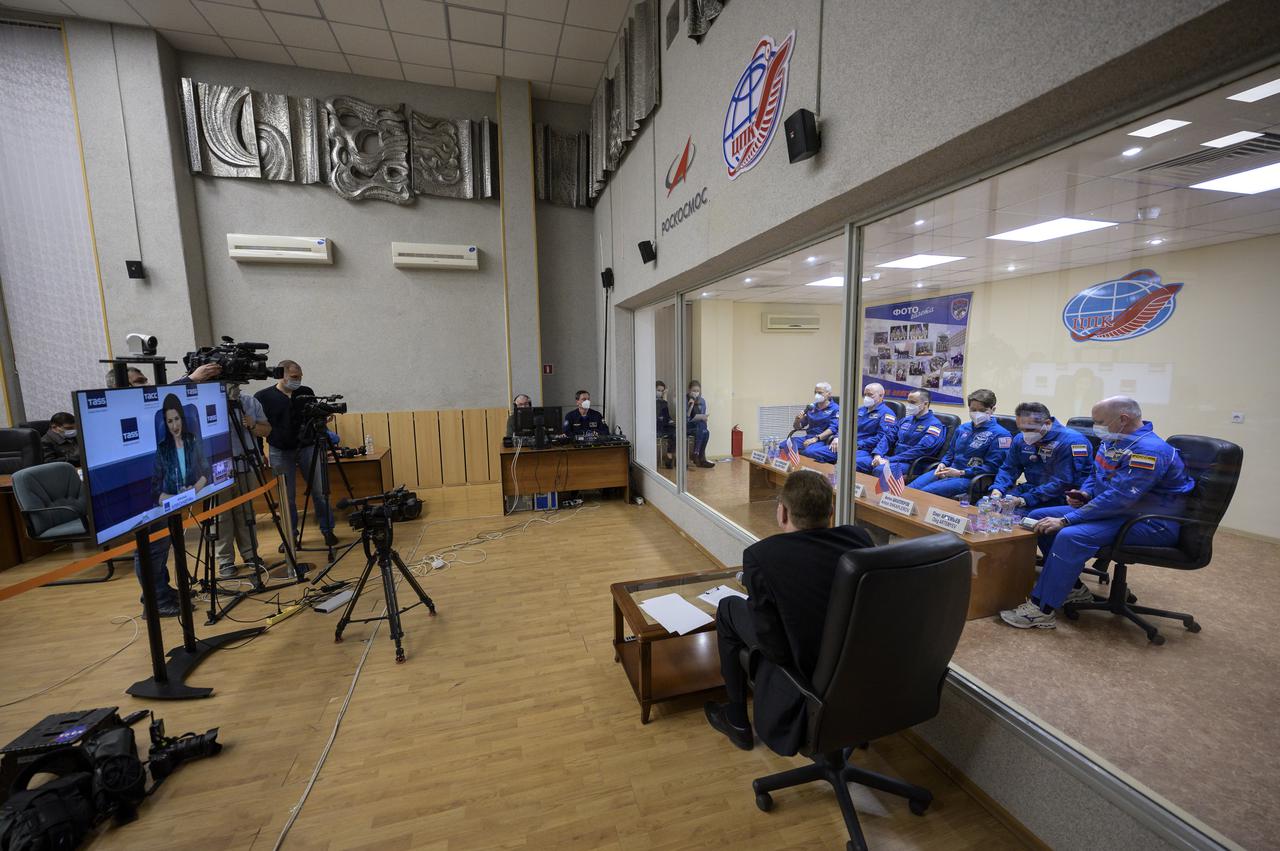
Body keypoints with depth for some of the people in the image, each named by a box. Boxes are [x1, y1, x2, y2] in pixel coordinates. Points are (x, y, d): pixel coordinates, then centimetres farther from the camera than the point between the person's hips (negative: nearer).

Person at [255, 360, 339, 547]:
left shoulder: (307, 392, 4)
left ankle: (328, 530, 12)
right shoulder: (263, 397, -3)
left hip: (308, 447, 1)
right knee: (287, 497, 7)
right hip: (280, 452, -1)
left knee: (320, 491, 1)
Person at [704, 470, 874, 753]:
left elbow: (775, 649, -18)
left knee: (728, 608, 16)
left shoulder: (760, 555, -24)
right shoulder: (860, 537, -11)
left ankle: (737, 720, 30)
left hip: (807, 668, -5)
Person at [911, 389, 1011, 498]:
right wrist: (942, 464, 4)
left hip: (971, 478, -6)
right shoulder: (962, 428, 18)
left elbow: (992, 467, -9)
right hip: (949, 471, 6)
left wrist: (960, 473, -16)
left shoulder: (1000, 435, -3)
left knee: (926, 492, -30)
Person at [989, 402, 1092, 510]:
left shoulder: (1071, 442, -17)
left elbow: (1062, 483, -23)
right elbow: (1009, 469, 10)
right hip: (1032, 488, 7)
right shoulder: (1020, 439, 4)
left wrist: (1025, 500, -29)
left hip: (1060, 497, -6)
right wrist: (997, 490, -10)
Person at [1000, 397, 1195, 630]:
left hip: (1151, 523, -10)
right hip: (1117, 509, 10)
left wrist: (1066, 520, -29)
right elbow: (1095, 475, 22)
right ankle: (1073, 586, 8)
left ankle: (1041, 610, -25)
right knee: (1039, 516, 2)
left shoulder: (1148, 450, -23)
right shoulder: (1113, 441, 6)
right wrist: (1084, 494, -1)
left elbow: (1118, 498, -29)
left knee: (1072, 536, -33)